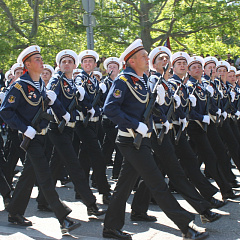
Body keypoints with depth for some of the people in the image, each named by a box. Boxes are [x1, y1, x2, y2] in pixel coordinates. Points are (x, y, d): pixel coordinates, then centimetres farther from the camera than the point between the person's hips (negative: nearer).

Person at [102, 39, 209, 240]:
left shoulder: (143, 80, 15)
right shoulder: (123, 80, -12)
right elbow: (109, 108, -21)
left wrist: (157, 97, 6)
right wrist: (136, 125, -22)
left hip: (141, 139, 9)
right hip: (132, 139, -9)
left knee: (125, 184, 13)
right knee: (157, 184, -6)